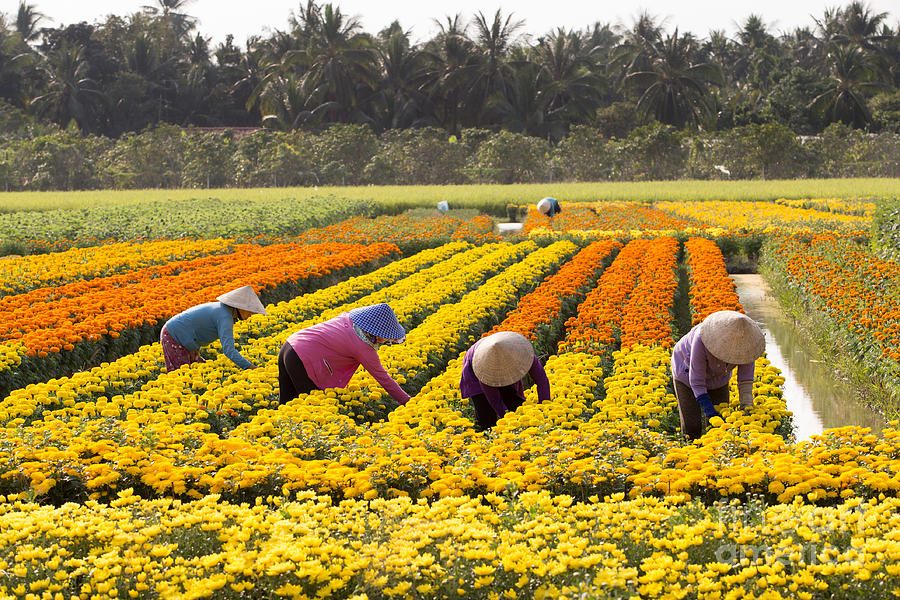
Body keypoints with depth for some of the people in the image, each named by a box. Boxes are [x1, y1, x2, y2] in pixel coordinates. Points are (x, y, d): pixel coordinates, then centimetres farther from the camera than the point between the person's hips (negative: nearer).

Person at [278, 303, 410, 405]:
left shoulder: (347, 316, 7)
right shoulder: (363, 348, -12)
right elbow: (382, 378, -6)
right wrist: (407, 400, 3)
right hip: (303, 362, -8)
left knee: (286, 404, 17)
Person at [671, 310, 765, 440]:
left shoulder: (744, 340, -31)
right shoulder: (702, 339, -43)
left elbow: (746, 376, -21)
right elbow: (696, 382, -35)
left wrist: (747, 407, -32)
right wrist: (711, 413, -40)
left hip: (718, 377, 4)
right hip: (687, 372, -4)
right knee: (692, 428, -9)